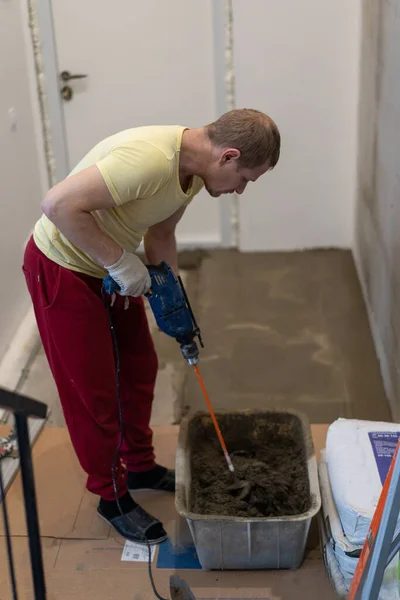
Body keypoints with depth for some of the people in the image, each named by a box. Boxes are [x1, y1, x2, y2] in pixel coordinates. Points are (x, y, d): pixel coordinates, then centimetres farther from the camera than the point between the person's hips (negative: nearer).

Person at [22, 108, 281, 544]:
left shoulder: (193, 170, -3)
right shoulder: (151, 159, -34)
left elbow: (160, 235, 10)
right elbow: (59, 204, -35)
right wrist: (119, 262, -29)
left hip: (108, 266, 9)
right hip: (62, 270, -9)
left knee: (139, 368, 17)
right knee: (93, 392, 3)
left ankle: (140, 466, 37)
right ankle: (112, 497, 22)